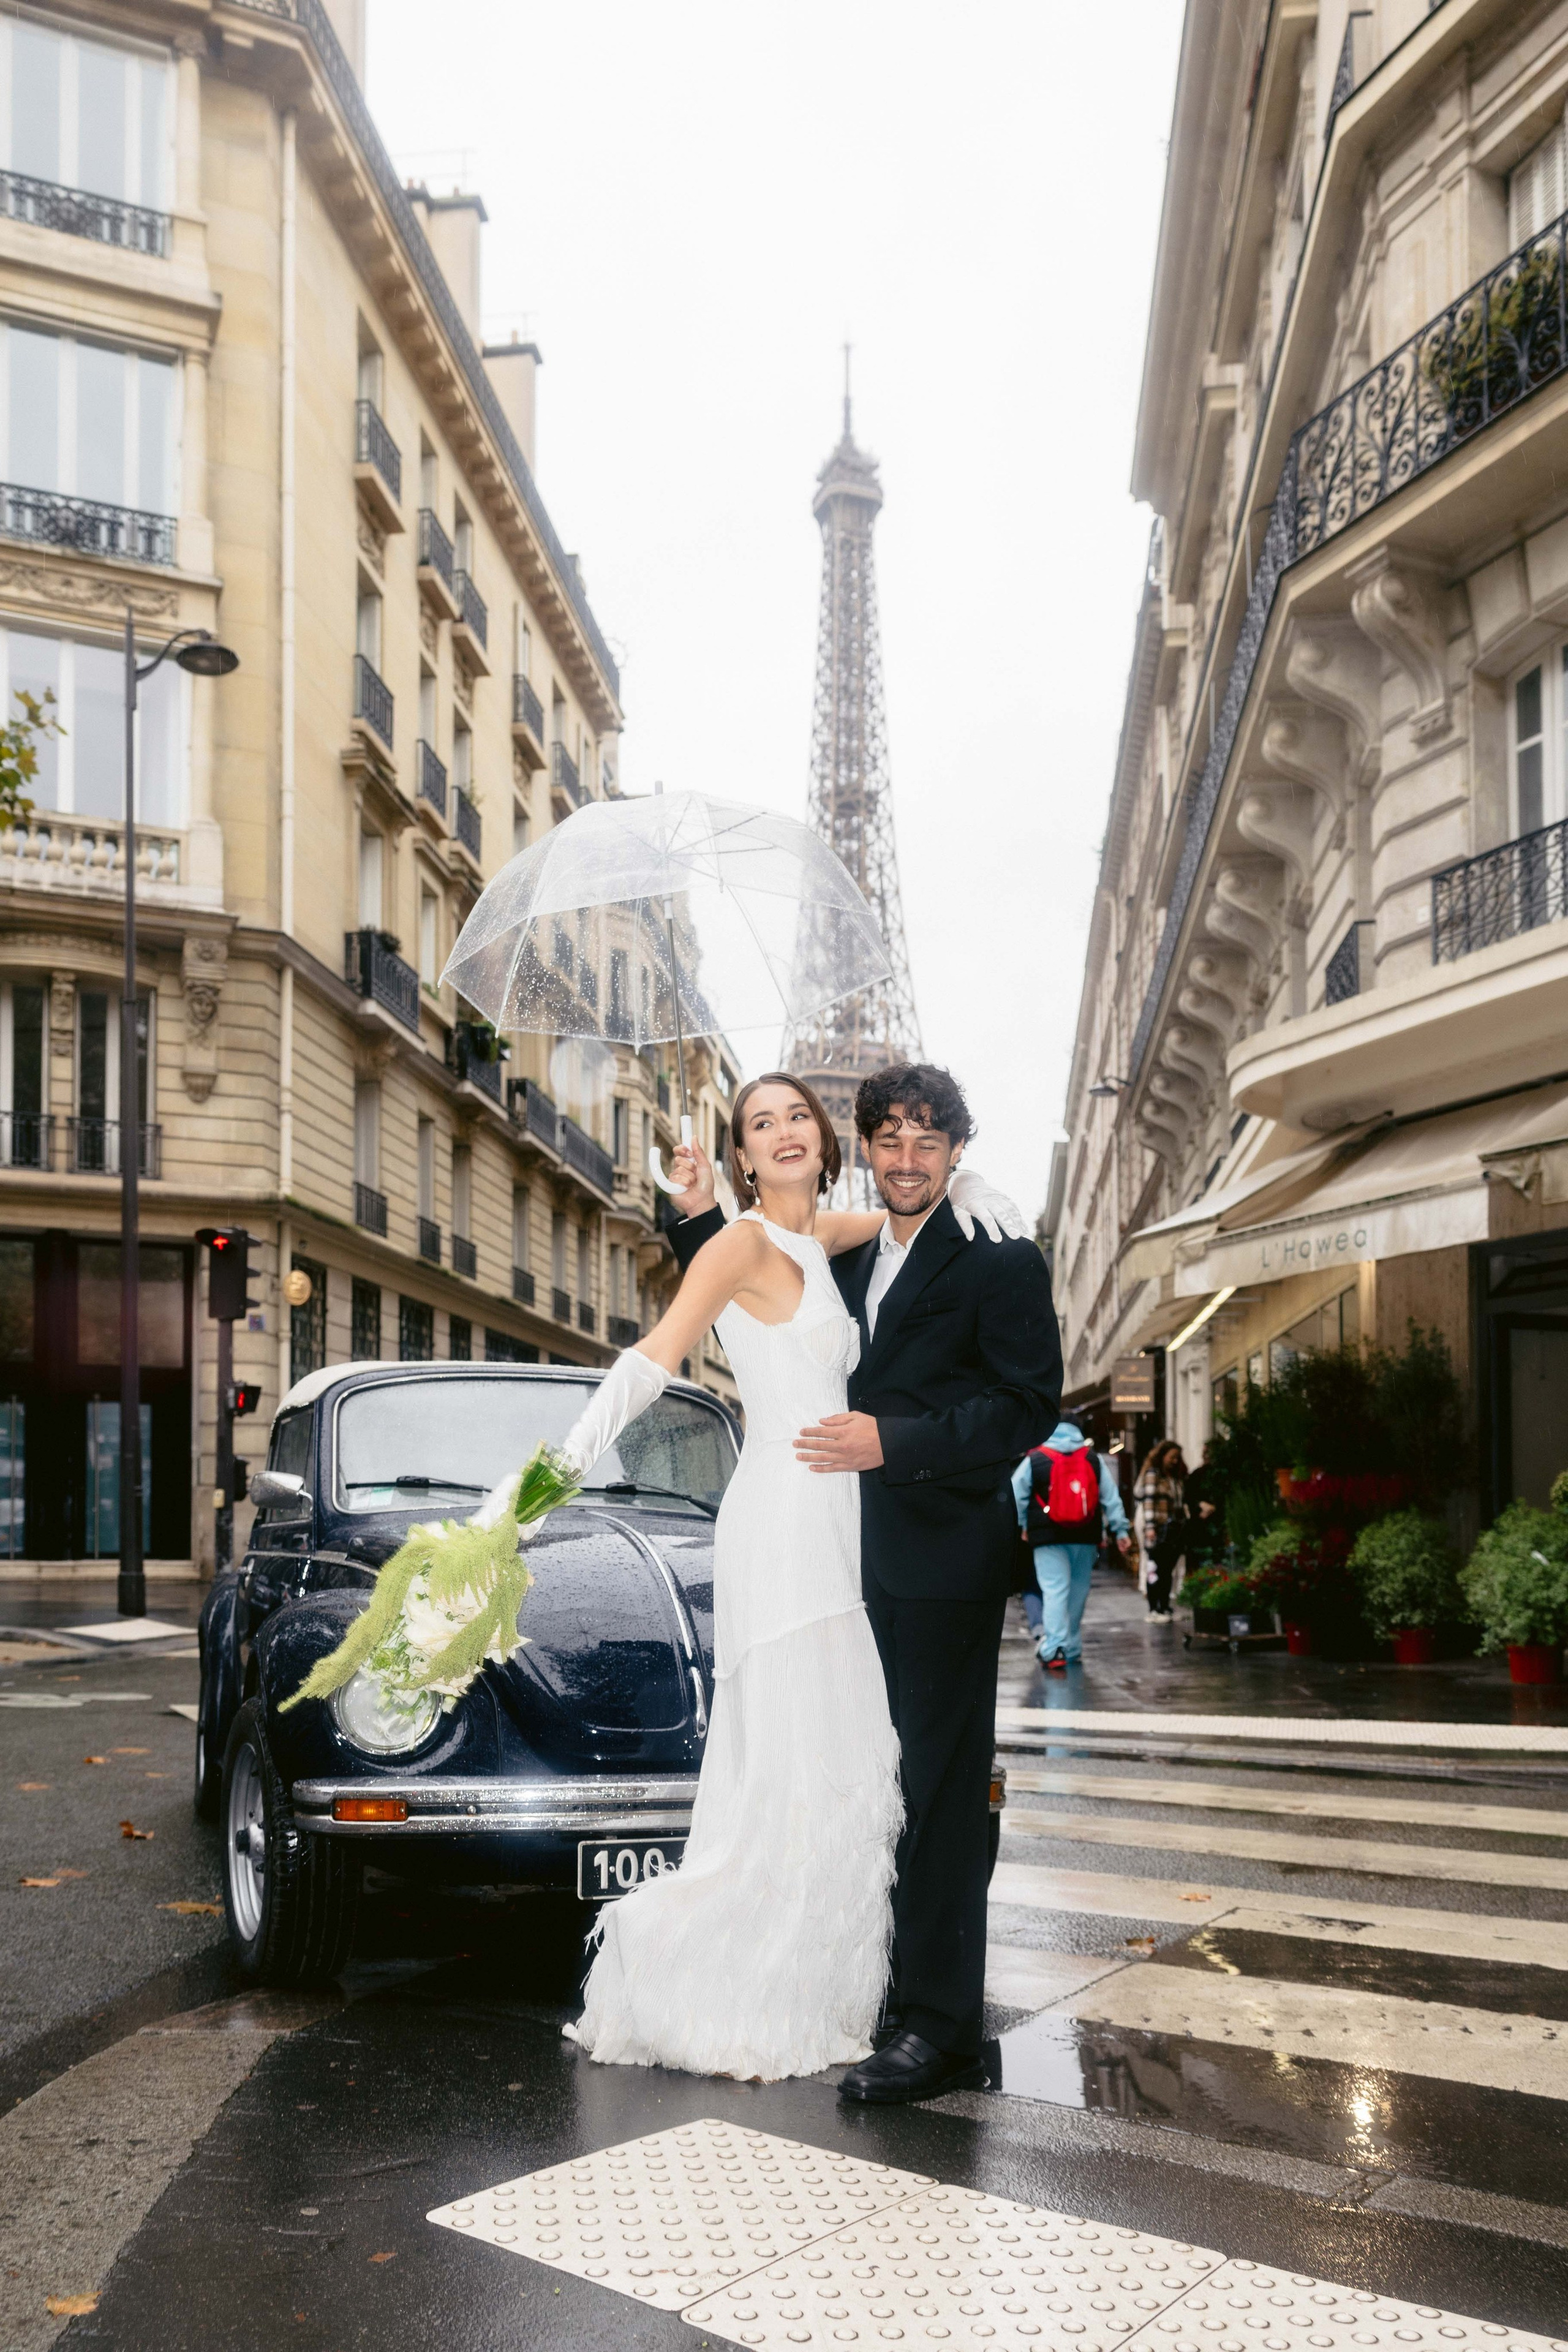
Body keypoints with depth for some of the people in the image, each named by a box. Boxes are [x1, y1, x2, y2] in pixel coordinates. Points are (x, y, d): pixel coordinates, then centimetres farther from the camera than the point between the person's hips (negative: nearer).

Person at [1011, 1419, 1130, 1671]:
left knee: (1054, 1590, -8)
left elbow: (1017, 1497, 6)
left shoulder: (1033, 1460, 2)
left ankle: (1054, 1649, -24)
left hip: (1048, 1538, -2)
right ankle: (1072, 1651, 21)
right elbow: (1111, 1497, 8)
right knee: (1078, 1592, 13)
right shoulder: (1095, 1459, 8)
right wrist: (1119, 1529, 10)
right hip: (1086, 1537, 3)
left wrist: (1022, 1526, 19)